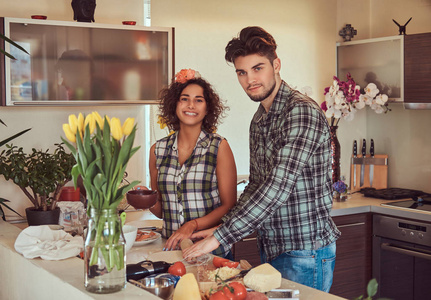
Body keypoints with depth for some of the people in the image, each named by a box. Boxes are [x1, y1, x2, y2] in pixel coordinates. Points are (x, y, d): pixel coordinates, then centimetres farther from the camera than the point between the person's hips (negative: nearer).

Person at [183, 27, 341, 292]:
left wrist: (220, 237, -26)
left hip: (304, 252, -8)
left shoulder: (302, 111, -19)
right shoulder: (259, 121, 11)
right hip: (271, 248, 8)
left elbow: (279, 186, -27)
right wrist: (222, 227, 4)